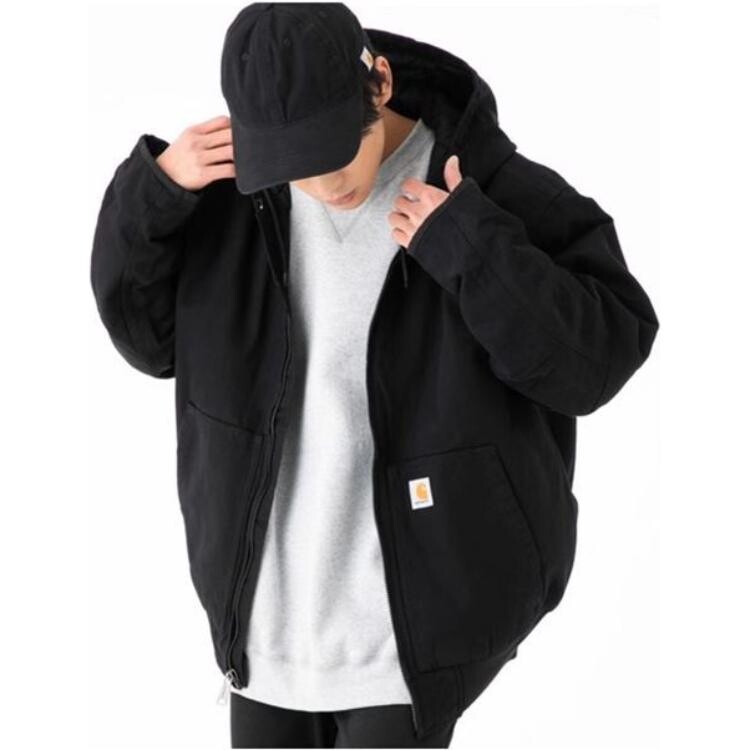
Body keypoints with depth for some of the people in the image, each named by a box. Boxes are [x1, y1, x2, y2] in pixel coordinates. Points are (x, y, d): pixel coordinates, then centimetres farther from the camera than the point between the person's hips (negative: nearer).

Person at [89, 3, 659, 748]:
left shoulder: (490, 191, -18)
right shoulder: (237, 189, -7)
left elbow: (607, 352, -20)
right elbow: (148, 332, 0)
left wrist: (471, 249, -32)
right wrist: (154, 190, -16)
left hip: (411, 606, -4)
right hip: (268, 598, 5)